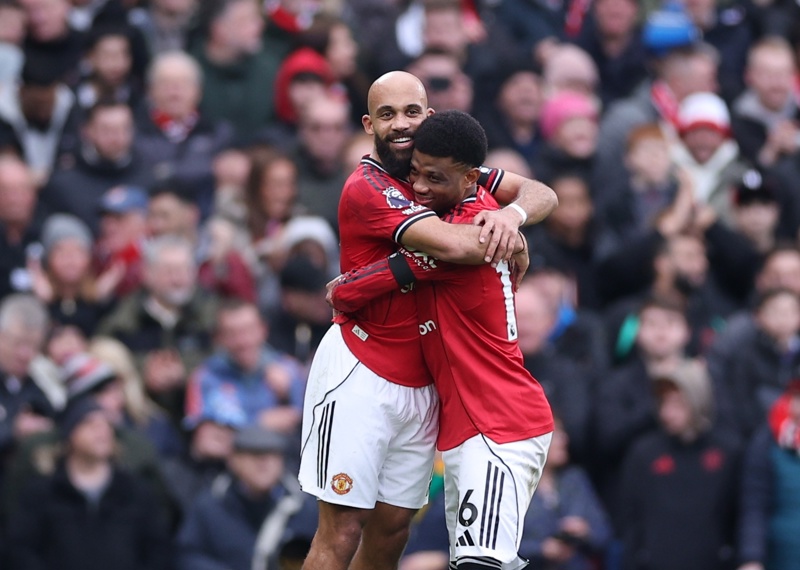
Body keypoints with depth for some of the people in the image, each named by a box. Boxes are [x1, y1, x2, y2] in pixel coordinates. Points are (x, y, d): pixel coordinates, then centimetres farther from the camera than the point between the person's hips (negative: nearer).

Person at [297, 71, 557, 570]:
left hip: (421, 387, 7)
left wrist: (512, 213, -17)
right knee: (343, 529, -8)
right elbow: (451, 244, -27)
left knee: (392, 529, 7)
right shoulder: (366, 188, -14)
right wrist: (510, 243, -8)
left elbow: (541, 194, 6)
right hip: (360, 375, -7)